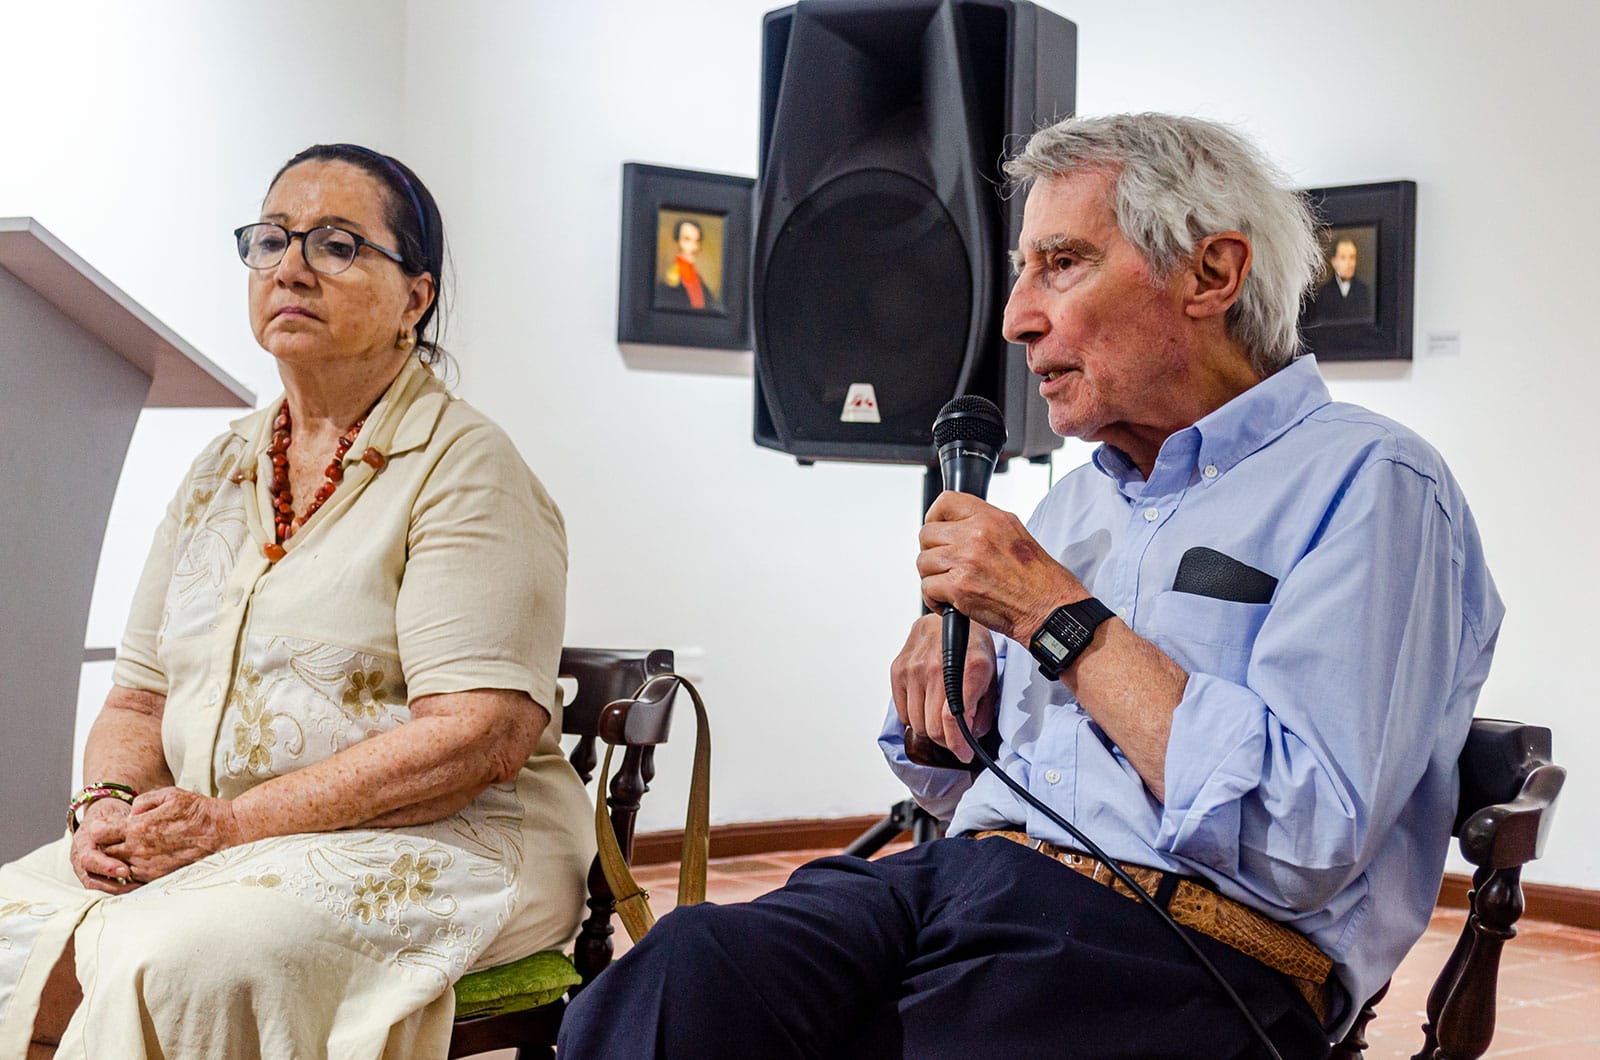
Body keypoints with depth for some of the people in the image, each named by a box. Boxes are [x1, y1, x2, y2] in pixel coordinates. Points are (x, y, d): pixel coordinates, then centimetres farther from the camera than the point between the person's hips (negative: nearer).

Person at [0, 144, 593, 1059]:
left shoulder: (464, 467, -6)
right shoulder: (221, 471, 16)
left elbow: (483, 734, -16)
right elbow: (140, 699, 17)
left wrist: (236, 821, -20)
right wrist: (109, 803, -7)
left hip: (439, 842, -6)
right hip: (210, 847, 6)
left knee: (181, 955, -32)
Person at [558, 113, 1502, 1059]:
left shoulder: (1368, 485, -2)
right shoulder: (1080, 499, 23)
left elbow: (1306, 845, -16)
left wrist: (1061, 616, -9)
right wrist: (947, 643, 8)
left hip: (1177, 946, -6)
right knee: (680, 975, -26)